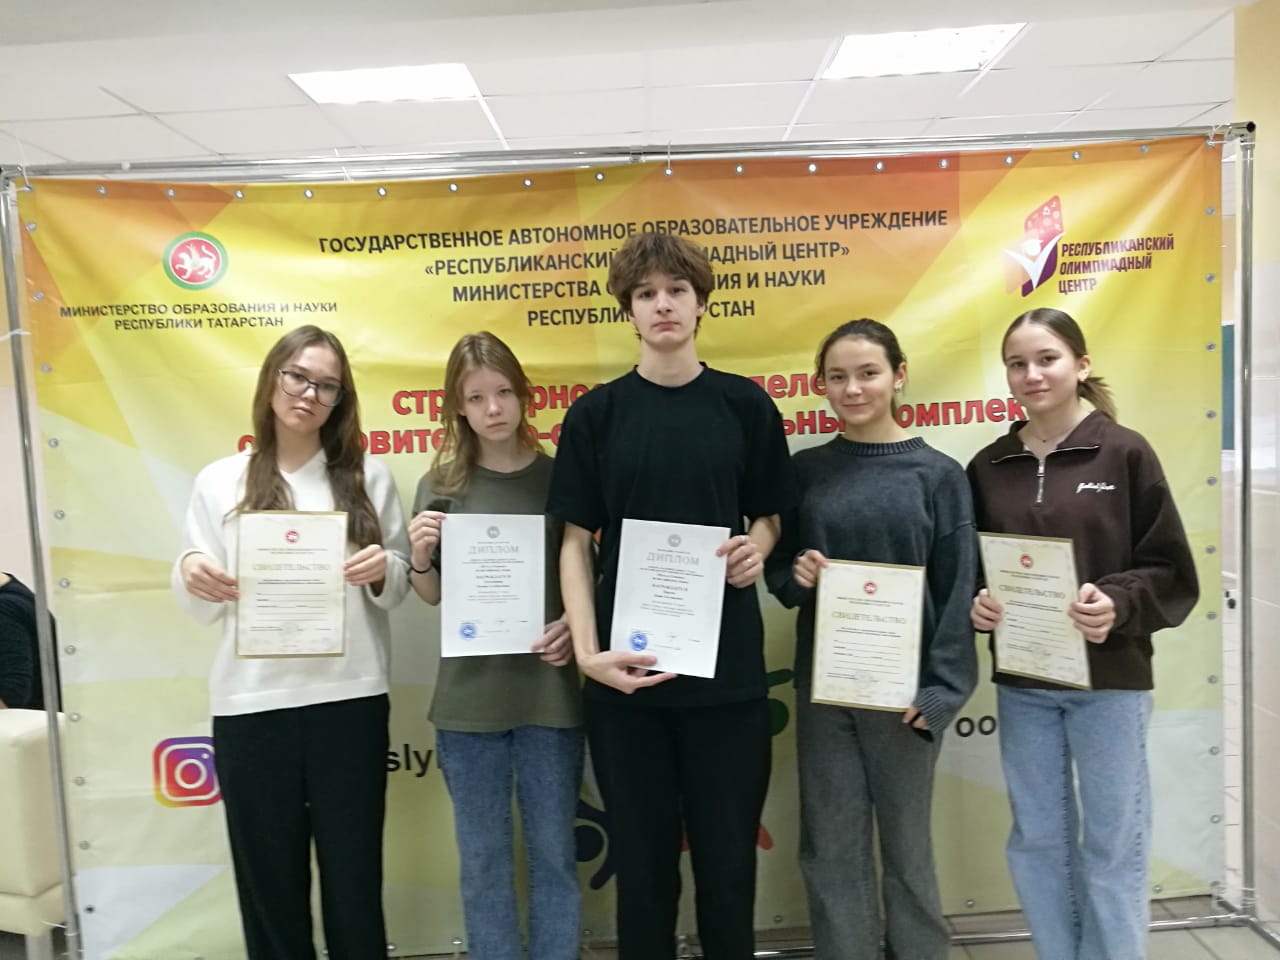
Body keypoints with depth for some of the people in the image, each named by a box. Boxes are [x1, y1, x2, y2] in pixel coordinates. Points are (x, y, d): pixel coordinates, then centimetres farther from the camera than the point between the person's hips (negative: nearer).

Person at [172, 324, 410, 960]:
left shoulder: (368, 478, 6)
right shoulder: (220, 481, 6)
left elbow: (399, 587, 8)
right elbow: (203, 609, 8)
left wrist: (383, 570, -14)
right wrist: (190, 572, -13)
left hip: (350, 698, 0)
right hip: (251, 703, 1)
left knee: (354, 871, 9)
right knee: (268, 874, 10)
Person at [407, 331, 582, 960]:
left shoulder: (559, 476, 0)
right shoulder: (442, 485, 2)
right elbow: (433, 597, 7)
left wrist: (576, 624, -12)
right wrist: (419, 556, -12)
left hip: (549, 692, 0)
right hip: (469, 696, 1)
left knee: (553, 853, 12)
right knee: (483, 859, 13)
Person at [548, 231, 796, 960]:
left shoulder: (746, 405, 2)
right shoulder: (596, 414, 1)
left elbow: (769, 516, 10)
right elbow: (576, 541, 0)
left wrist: (757, 548, -12)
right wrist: (587, 648, -11)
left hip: (727, 664, 0)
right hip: (627, 665, 0)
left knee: (728, 849, 12)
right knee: (642, 853, 13)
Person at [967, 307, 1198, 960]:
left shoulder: (1125, 453, -5)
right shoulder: (988, 468, 3)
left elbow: (1171, 572, -4)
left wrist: (1118, 603, -21)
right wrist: (975, 605, -10)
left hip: (1111, 678, -3)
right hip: (1021, 682, 3)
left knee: (1113, 841, 10)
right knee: (1037, 839, 13)